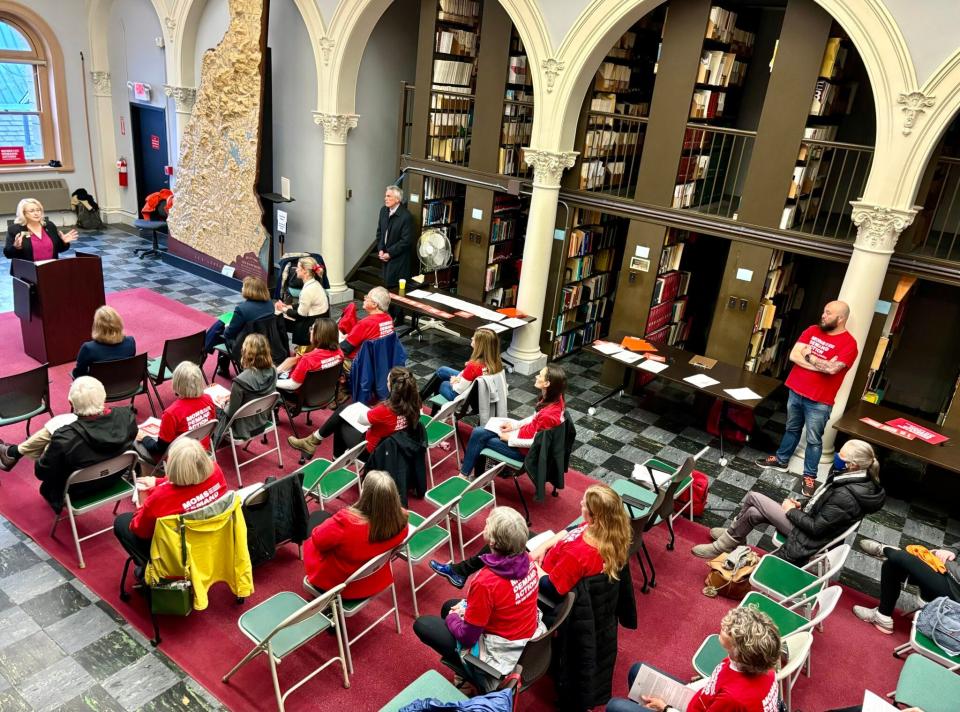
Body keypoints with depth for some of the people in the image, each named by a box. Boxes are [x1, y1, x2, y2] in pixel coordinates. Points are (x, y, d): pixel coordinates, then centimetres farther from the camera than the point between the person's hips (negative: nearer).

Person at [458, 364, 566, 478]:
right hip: (525, 432, 8)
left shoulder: (549, 414, -34)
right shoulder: (554, 398, -9)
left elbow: (535, 443, -24)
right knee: (477, 433, 2)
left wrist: (509, 439, -13)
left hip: (526, 450, -8)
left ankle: (464, 475, 22)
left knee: (480, 438, 2)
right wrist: (513, 425, 4)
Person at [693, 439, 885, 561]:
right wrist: (802, 505, 3)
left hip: (808, 536, -9)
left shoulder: (846, 496, -31)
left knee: (753, 497, -10)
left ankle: (729, 540, 10)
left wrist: (791, 511, -12)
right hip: (810, 522, 9)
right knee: (753, 513, 1)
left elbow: (816, 528, -25)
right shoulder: (858, 478, -2)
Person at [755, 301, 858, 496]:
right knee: (791, 429, 23)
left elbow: (832, 369, -28)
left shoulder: (849, 343, -15)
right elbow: (794, 355, -8)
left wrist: (809, 356, -14)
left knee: (814, 440, 7)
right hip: (796, 392, 5)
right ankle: (781, 460, 38)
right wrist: (821, 364, -18)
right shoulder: (812, 330, 2)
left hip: (819, 401, -5)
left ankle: (809, 475, 21)